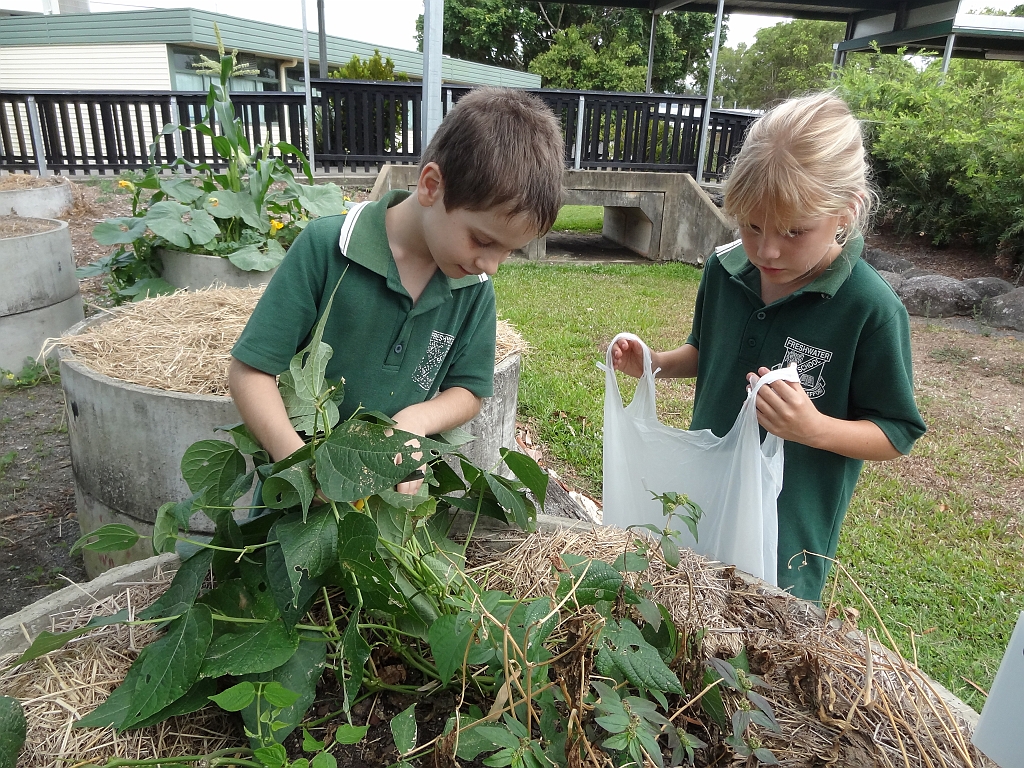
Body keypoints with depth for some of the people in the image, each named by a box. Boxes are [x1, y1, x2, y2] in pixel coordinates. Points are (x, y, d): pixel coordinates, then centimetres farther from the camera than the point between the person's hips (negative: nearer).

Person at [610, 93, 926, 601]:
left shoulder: (871, 309, -22)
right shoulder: (725, 270, -8)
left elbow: (897, 433, -14)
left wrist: (816, 428, -32)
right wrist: (655, 364, -8)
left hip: (790, 526, -4)